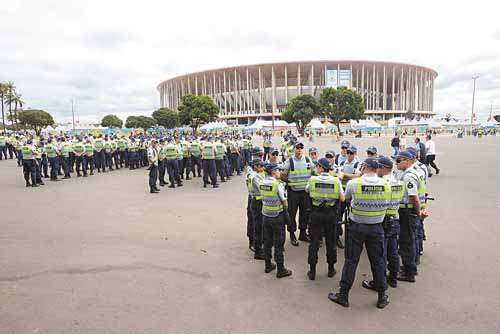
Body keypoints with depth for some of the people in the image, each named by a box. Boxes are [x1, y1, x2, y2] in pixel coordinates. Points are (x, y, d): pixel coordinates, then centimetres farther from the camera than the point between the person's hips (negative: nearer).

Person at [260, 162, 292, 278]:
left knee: (267, 241, 16)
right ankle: (281, 270, 13)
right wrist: (284, 207, 8)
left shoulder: (262, 183, 0)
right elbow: (285, 204, -13)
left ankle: (268, 265, 29)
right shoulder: (278, 184, -18)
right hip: (277, 216, -6)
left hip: (265, 215, 6)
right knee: (278, 244, 3)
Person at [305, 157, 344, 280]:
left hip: (316, 214, -1)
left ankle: (312, 271, 14)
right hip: (331, 215, 1)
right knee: (331, 243, 15)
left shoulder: (312, 179, -8)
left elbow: (306, 190, 13)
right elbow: (342, 199, -3)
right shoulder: (336, 181, -6)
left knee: (314, 243, 7)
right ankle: (331, 269, 26)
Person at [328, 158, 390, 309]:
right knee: (378, 261, 15)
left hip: (356, 227, -2)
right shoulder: (386, 185, -5)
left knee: (351, 261, 6)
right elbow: (385, 205, 4)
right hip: (376, 227, 2)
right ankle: (382, 296, 27)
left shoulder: (353, 183, -12)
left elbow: (346, 198, 4)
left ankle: (343, 295, 16)